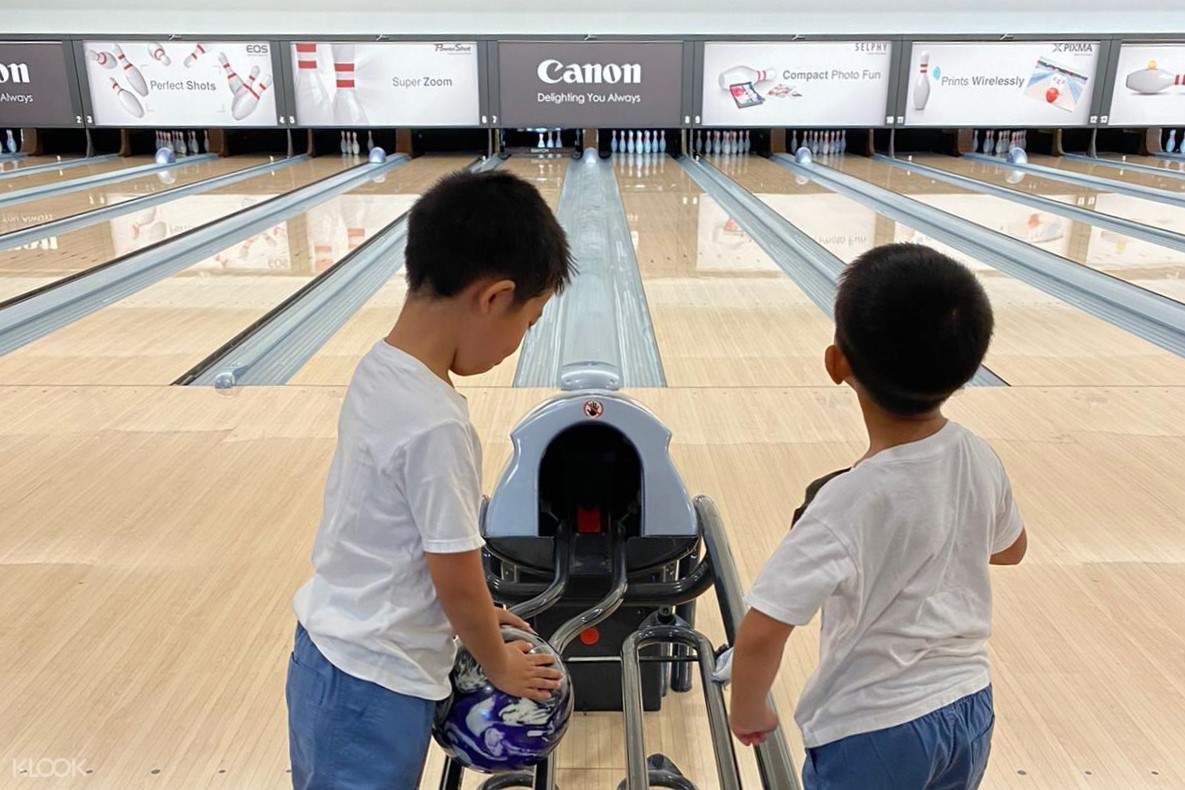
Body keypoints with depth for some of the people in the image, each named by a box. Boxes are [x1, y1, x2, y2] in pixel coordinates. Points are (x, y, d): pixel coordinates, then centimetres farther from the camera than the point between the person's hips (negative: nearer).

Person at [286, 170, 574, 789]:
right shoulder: (436, 426, -30)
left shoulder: (378, 368, -4)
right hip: (375, 691, -8)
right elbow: (457, 580, -19)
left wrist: (476, 614, 14)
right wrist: (500, 665, -1)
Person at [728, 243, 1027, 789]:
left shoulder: (849, 501, -29)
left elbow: (760, 633, -29)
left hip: (872, 734, -6)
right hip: (969, 711, 6)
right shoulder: (980, 460, -11)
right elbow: (1011, 548, 10)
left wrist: (747, 711, -12)